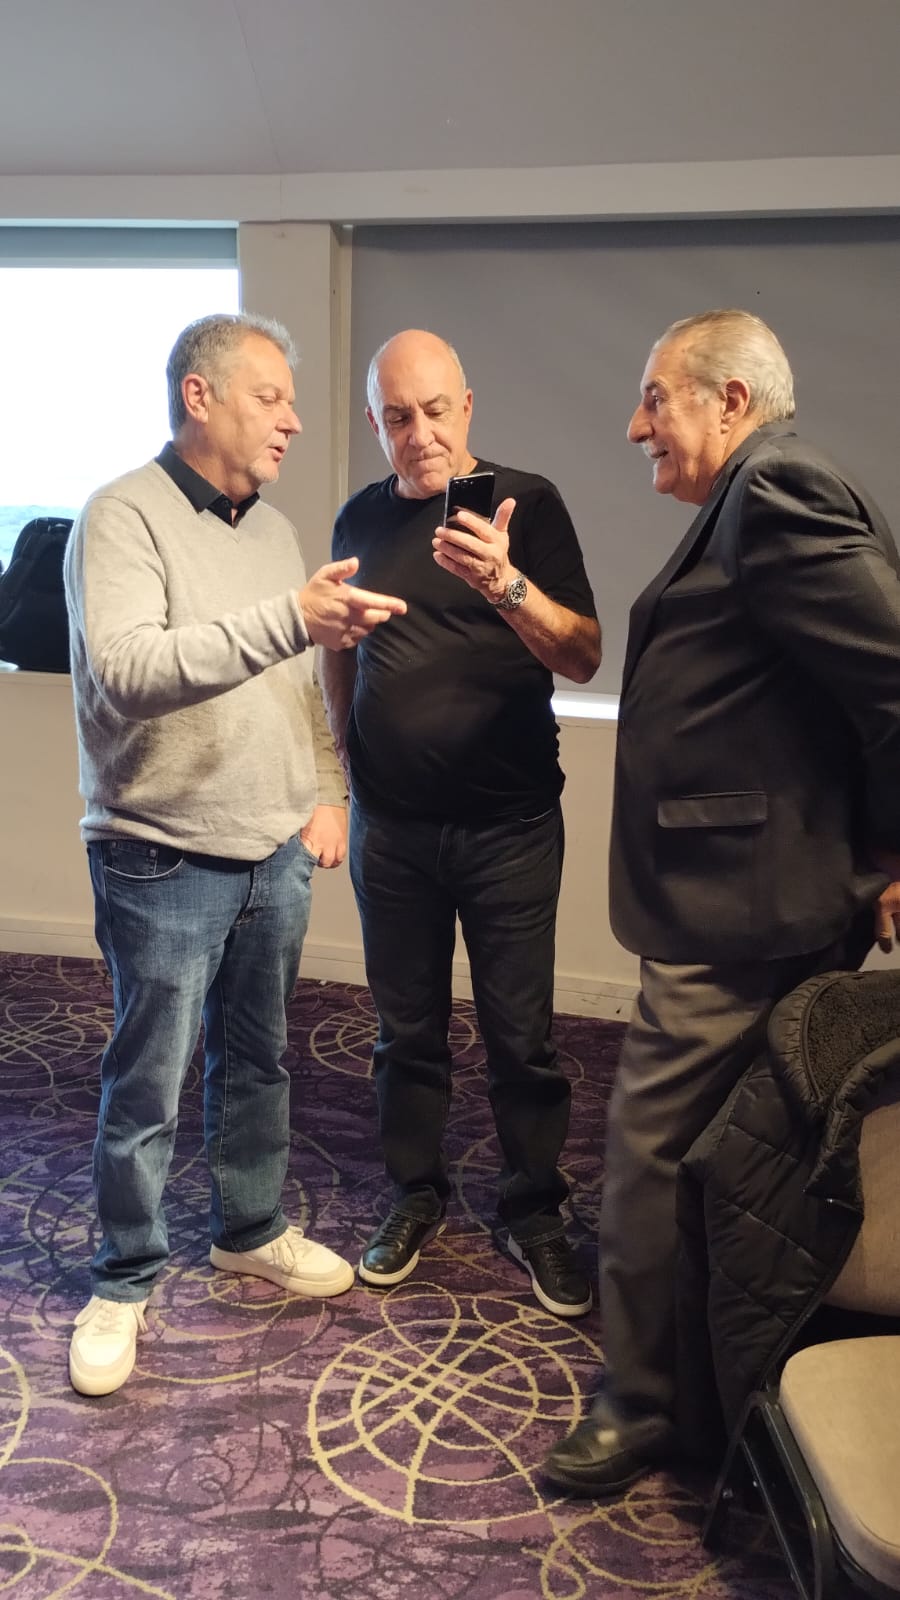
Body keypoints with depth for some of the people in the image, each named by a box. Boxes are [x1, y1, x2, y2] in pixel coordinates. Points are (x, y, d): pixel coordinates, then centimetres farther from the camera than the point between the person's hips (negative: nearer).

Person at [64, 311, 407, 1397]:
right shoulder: (124, 518, -13)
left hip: (277, 857, 7)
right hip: (164, 862, -6)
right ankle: (122, 1284, 24)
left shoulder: (272, 528, 11)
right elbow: (128, 673, -29)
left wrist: (325, 791, 7)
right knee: (146, 1088, 6)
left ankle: (251, 1231, 38)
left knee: (257, 1060, 19)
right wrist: (291, 619, -36)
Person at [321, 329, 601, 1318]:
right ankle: (416, 1198, 31)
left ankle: (533, 1212, 23)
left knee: (521, 1035, 4)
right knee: (406, 1028, 13)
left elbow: (583, 657, -13)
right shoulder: (362, 518, 7)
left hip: (507, 825, -3)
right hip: (390, 825, 3)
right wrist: (346, 757, 8)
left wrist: (507, 586, -31)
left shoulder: (525, 502, -5)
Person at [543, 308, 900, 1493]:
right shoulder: (759, 504, 16)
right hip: (744, 901, 11)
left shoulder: (778, 493, -17)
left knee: (653, 1152, 1)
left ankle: (645, 1406, 19)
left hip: (732, 916, -11)